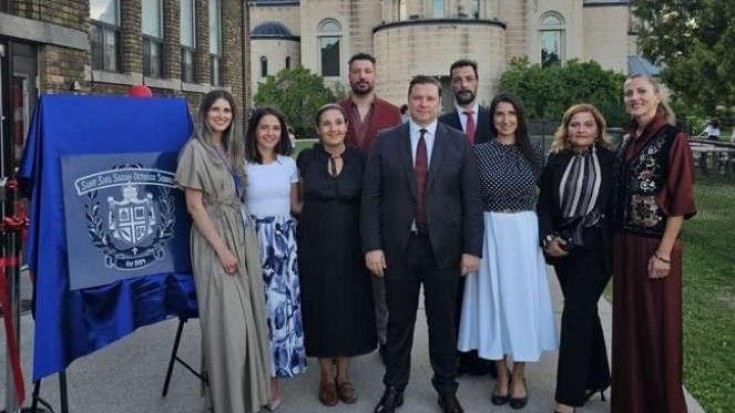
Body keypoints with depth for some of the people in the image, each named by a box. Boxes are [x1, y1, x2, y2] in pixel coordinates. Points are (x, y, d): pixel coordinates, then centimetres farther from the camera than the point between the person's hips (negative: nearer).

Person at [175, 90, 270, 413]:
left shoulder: (232, 148, 12)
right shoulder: (196, 149, -9)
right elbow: (194, 205, -13)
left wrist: (238, 242, 9)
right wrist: (221, 248, -17)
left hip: (241, 234, 7)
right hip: (214, 238, -7)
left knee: (246, 315, 10)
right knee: (227, 319, -4)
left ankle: (247, 387, 25)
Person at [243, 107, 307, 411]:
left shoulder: (289, 164, 8)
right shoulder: (241, 165, -3)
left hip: (284, 240, 3)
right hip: (254, 240, -3)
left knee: (282, 303, 3)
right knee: (260, 304, -1)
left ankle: (273, 375, 18)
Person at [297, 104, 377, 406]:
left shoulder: (360, 159, -1)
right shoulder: (305, 159, -1)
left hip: (350, 244, 1)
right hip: (315, 244, 0)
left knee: (349, 306, 7)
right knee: (320, 306, 6)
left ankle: (343, 374, 24)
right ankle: (327, 375, 22)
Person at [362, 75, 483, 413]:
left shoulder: (459, 142, 2)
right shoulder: (385, 141, 2)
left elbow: (471, 199, 0)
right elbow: (371, 198, -1)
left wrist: (472, 248, -4)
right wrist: (372, 246, -7)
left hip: (444, 247, 0)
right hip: (398, 247, 0)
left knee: (443, 322, 12)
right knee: (399, 322, 11)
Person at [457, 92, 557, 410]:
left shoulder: (533, 154, 5)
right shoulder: (479, 152, 0)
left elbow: (539, 196, 12)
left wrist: (545, 235, 7)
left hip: (525, 234, 1)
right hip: (490, 233, -1)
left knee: (522, 299, 5)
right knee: (494, 299, 5)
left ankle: (518, 376, 18)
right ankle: (501, 375, 18)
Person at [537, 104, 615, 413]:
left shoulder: (611, 161, -2)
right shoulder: (556, 160, 5)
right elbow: (544, 203, 4)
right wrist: (549, 237, -7)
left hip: (595, 249, -4)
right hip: (563, 246, 4)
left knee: (575, 315, -8)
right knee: (585, 312, 16)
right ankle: (597, 377, 34)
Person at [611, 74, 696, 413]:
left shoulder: (673, 138, -10)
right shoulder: (627, 139, 11)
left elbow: (680, 201, -14)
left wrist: (664, 252, -17)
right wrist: (617, 242, 10)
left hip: (654, 245, -7)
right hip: (624, 243, 7)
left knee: (657, 325, 4)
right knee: (628, 321, 14)